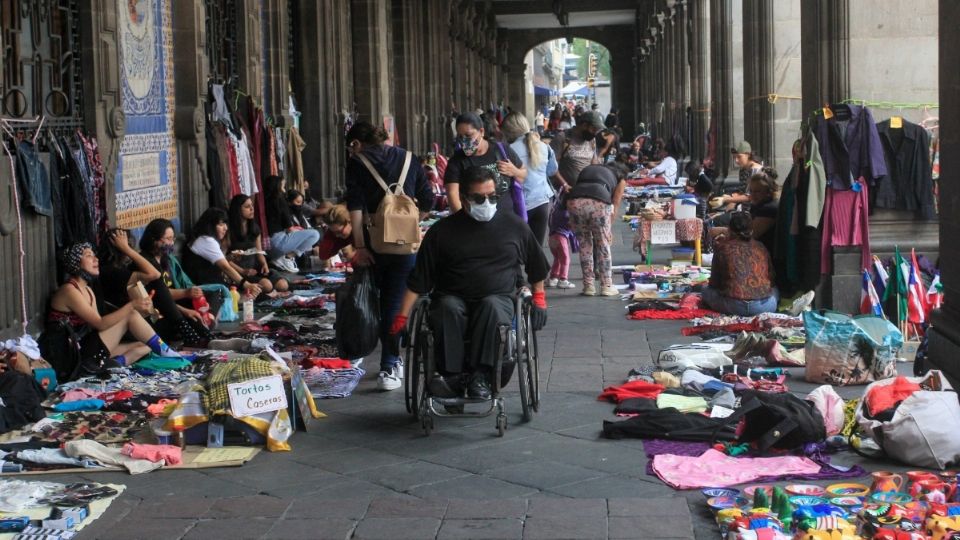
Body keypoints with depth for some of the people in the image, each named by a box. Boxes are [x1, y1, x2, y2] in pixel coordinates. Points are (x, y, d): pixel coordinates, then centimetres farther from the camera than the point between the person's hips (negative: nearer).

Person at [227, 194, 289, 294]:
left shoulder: (254, 227, 13)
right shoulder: (229, 230, -9)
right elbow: (224, 258, -12)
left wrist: (264, 264, -4)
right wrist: (242, 271, -19)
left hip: (254, 266, 6)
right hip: (238, 269, -6)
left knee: (283, 285, -16)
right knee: (267, 285, -30)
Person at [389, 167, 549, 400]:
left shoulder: (513, 226, 11)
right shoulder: (442, 230, 7)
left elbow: (536, 268, 27)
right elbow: (418, 280, 5)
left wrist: (539, 299, 19)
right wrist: (402, 317, -2)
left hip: (499, 299, 0)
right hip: (453, 299, 0)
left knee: (491, 306, -36)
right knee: (448, 308, -35)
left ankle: (480, 376, -38)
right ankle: (451, 375, -36)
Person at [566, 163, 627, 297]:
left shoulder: (588, 169, 36)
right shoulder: (620, 178, 27)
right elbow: (615, 205, 22)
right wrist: (609, 229, 31)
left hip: (574, 200, 3)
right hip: (599, 202, -3)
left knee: (584, 245, 19)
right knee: (603, 246, 16)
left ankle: (588, 286, 21)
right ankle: (606, 286, 20)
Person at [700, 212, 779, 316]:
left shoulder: (722, 247, 5)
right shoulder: (761, 247, 13)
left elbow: (714, 283, 10)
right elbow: (771, 279, 20)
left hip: (734, 307, -4)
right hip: (765, 306, 4)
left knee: (707, 290, 23)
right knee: (774, 289, 36)